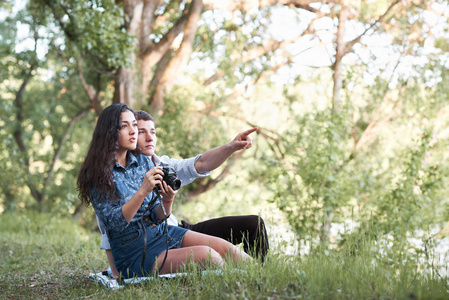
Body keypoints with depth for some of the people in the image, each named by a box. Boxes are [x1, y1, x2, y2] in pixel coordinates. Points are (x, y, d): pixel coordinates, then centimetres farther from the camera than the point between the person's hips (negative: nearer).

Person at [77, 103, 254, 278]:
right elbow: (113, 223, -18)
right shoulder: (97, 175, -8)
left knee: (227, 249, -14)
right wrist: (142, 192, -29)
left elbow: (157, 218, 5)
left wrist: (167, 200, -17)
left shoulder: (143, 162, 8)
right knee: (207, 256, -25)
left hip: (161, 232, 6)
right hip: (135, 252, -6)